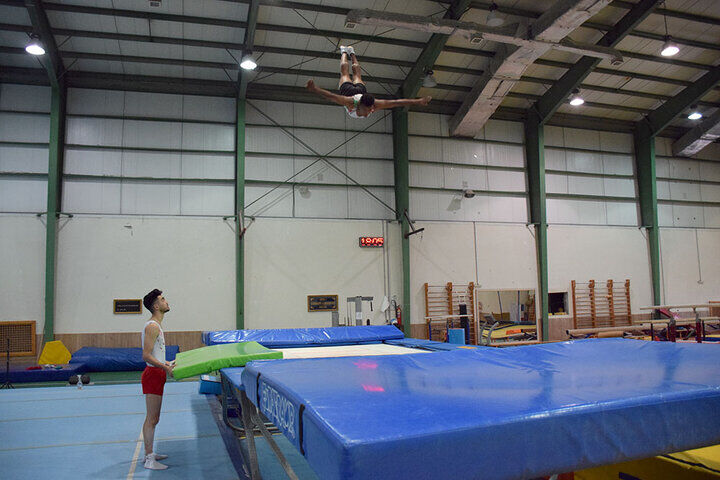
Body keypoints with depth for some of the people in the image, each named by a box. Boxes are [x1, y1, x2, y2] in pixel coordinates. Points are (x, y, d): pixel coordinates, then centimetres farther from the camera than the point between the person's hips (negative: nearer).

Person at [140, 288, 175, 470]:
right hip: (153, 374, -10)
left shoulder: (156, 325, 16)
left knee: (153, 418, 16)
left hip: (156, 373, 10)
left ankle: (150, 453, 26)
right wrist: (165, 367, -27)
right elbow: (146, 356, -22)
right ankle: (149, 460, -1)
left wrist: (165, 363, 29)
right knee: (152, 419, -6)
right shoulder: (152, 327, -16)